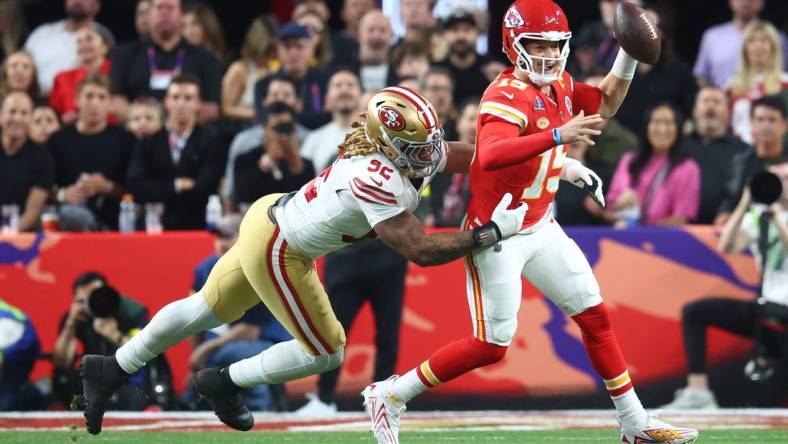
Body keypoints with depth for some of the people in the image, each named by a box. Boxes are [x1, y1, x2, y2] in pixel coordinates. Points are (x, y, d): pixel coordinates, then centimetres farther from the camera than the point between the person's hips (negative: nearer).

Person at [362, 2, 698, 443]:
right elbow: (489, 157, -45)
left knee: (595, 316, 9)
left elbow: (605, 105, 21)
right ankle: (390, 395, 9)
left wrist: (628, 56, 4)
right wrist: (558, 134, -52)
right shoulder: (507, 96, -25)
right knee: (491, 346, -5)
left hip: (540, 228, 8)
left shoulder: (559, 84, 2)